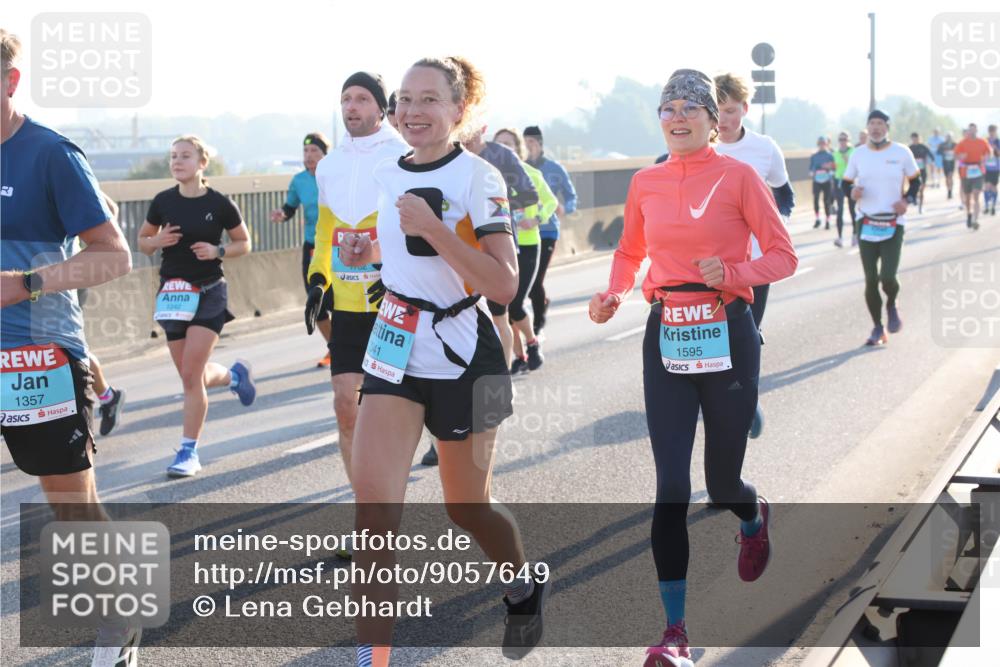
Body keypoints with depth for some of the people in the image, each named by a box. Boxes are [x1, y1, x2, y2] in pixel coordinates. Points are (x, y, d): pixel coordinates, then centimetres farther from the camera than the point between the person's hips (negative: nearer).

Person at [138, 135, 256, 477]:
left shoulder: (219, 204, -6)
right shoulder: (163, 201, 0)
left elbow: (244, 243, 4)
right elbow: (142, 241, 12)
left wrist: (218, 251, -14)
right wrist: (157, 241, -11)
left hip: (209, 294, -4)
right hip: (173, 293, 4)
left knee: (192, 374, -12)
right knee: (191, 376, 8)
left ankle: (189, 451, -1)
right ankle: (235, 375, 42)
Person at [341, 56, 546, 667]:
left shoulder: (479, 178, -12)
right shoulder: (387, 176, 6)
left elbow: (503, 285, -21)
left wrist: (434, 230, -27)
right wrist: (371, 250, 6)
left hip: (461, 356, -5)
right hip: (395, 346, 5)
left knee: (467, 506, 10)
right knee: (374, 498, -11)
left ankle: (526, 588, 42)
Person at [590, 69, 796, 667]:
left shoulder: (738, 176, -6)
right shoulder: (645, 183, 5)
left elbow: (783, 256, -4)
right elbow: (630, 251, 20)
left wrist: (731, 273, -21)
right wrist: (614, 294, 2)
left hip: (727, 336, -2)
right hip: (666, 338, 2)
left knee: (721, 481, 10)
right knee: (671, 487, -5)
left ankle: (755, 519, 51)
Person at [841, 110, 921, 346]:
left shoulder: (902, 153, -2)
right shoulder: (858, 154, 2)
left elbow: (915, 180, 9)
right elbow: (846, 183, 11)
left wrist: (908, 200, -10)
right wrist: (852, 192, -12)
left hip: (893, 224, -2)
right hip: (867, 224, 2)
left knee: (887, 277, -13)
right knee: (870, 280, 2)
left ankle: (892, 306, 22)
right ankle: (878, 328, 18)